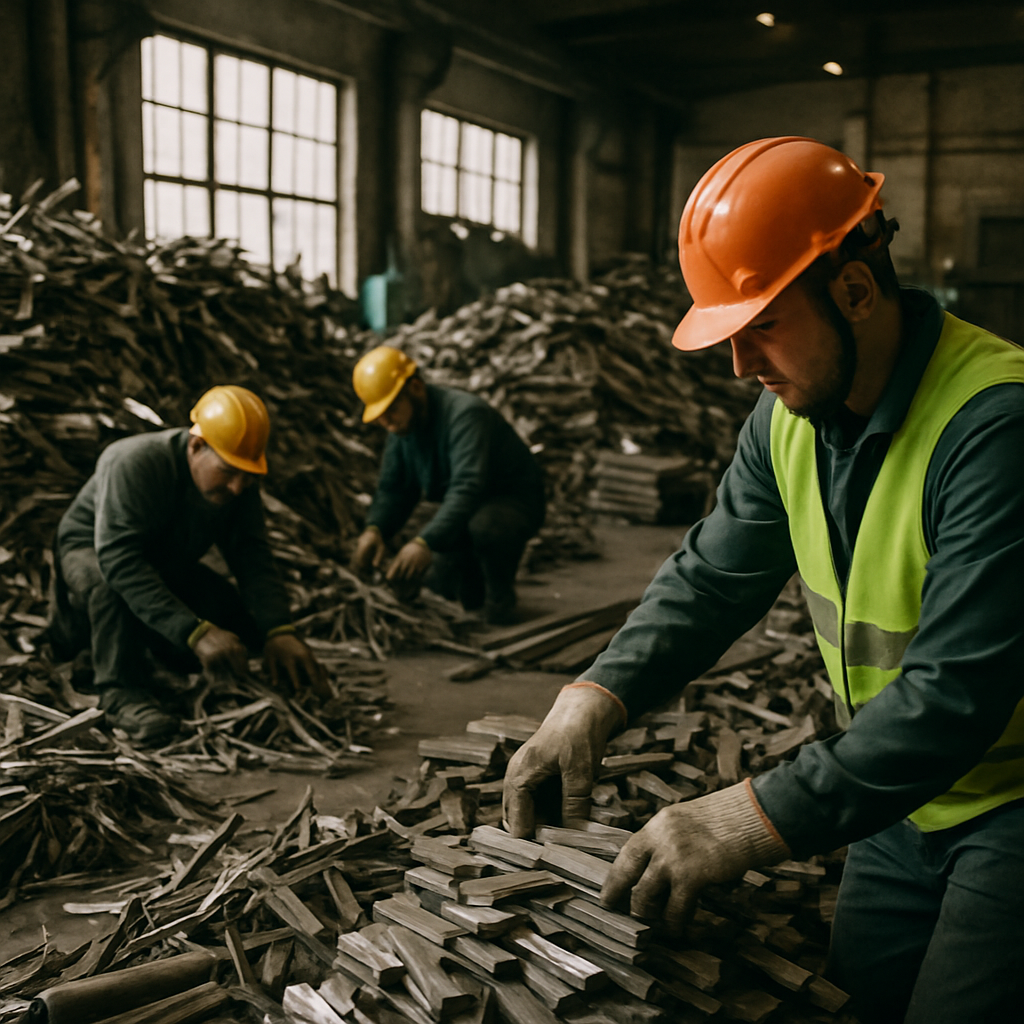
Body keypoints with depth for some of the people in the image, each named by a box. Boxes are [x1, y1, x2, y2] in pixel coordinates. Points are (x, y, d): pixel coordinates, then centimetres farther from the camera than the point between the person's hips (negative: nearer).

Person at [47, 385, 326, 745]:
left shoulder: (239, 481, -17)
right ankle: (122, 691, -25)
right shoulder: (133, 464, -36)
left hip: (167, 563, 7)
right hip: (90, 550, -7)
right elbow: (119, 560, -45)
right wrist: (196, 632, -53)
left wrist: (278, 631, -35)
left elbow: (252, 556, -19)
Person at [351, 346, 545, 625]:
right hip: (464, 509, 8)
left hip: (516, 503, -8)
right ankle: (475, 591, 27)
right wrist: (374, 529, -23)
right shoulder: (402, 426, -3)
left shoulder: (465, 414, -30)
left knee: (483, 525, -40)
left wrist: (425, 542, -54)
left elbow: (467, 488, -42)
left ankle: (501, 597, -11)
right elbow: (393, 489, -1)